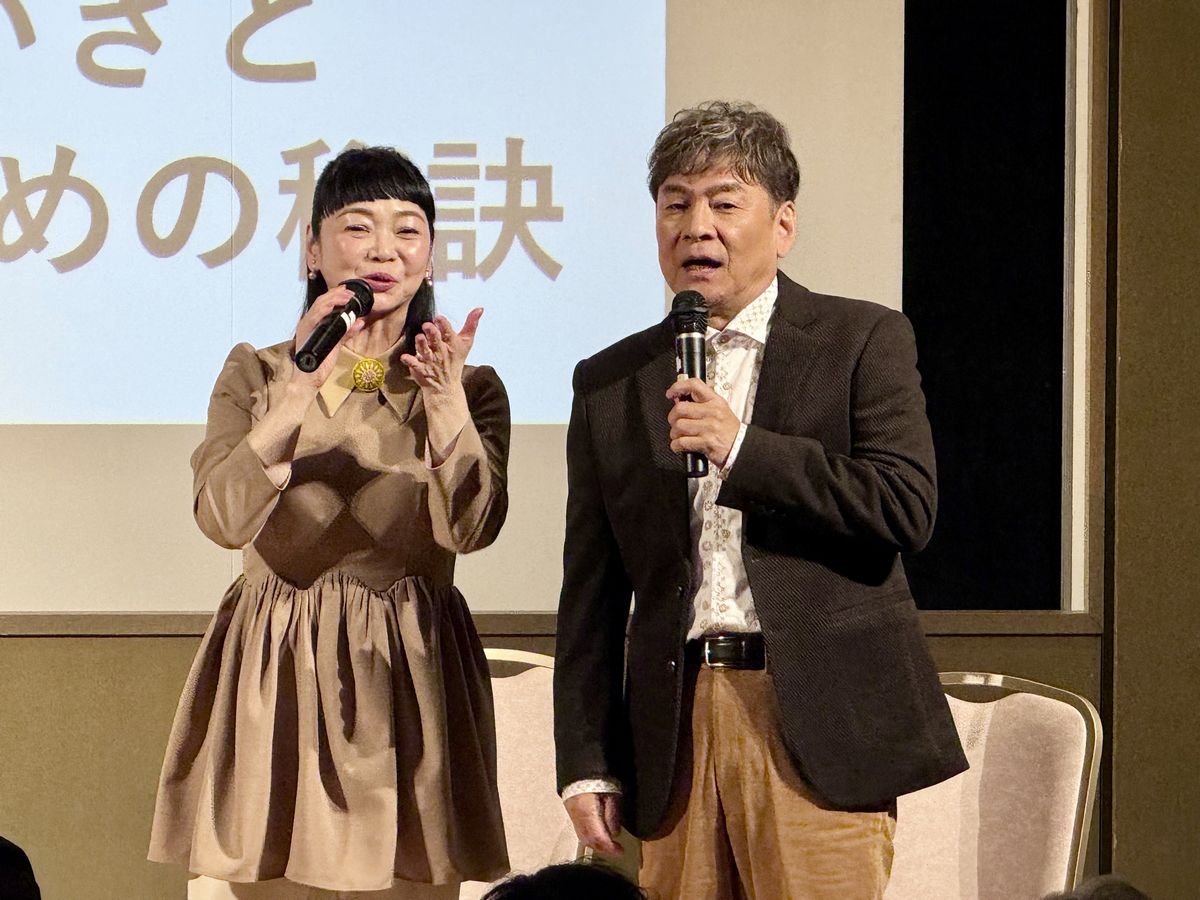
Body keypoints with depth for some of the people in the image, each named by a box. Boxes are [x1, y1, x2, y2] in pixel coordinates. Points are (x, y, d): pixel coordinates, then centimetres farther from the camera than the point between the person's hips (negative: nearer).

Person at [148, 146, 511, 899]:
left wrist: (448, 405, -25)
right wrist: (301, 391, -22)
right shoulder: (255, 373, 6)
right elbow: (224, 519, -11)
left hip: (411, 679, 0)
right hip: (271, 672, 0)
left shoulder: (472, 388, 8)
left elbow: (474, 526, -11)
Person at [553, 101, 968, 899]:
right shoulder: (610, 384, 15)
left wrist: (743, 448, -14)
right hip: (675, 729, 3)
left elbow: (908, 507, -8)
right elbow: (591, 593, 15)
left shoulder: (862, 341, 5)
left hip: (816, 721, -3)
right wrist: (587, 764, 8)